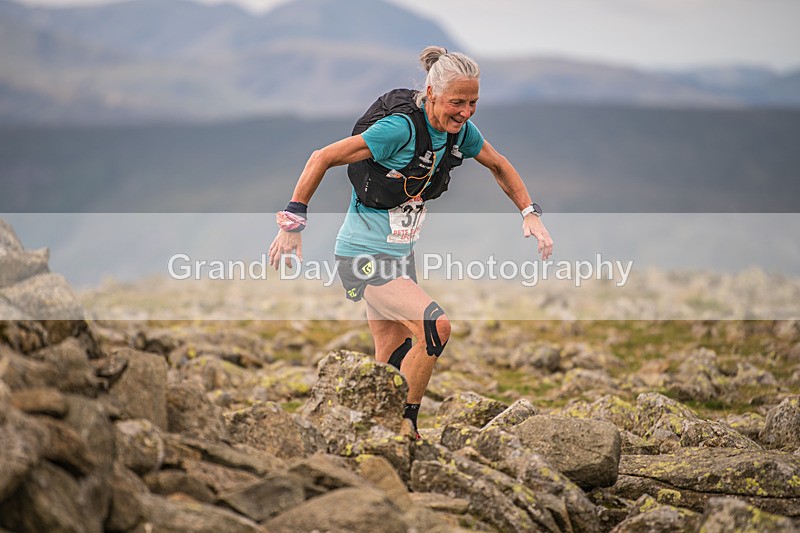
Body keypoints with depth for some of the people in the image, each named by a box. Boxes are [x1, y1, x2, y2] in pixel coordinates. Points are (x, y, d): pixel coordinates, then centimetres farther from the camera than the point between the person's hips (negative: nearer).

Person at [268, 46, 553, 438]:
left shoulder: (460, 130, -2)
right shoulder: (400, 128, -24)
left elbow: (499, 166, 18)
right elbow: (322, 158, -20)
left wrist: (530, 213, 8)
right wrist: (292, 222, -19)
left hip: (400, 255, 8)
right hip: (363, 255, -8)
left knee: (391, 363, 11)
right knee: (435, 327, -22)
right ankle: (404, 426, -7)